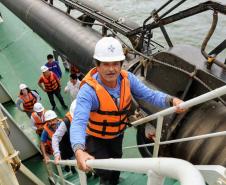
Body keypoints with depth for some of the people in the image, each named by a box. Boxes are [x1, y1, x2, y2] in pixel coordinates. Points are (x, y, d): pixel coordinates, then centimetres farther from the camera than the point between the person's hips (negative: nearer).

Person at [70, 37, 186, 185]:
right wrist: (79, 151, -65)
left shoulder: (127, 79, -23)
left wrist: (171, 100, -39)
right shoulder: (88, 90, -37)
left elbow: (149, 95, -19)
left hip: (117, 134, 5)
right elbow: (78, 123, -47)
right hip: (96, 138, -5)